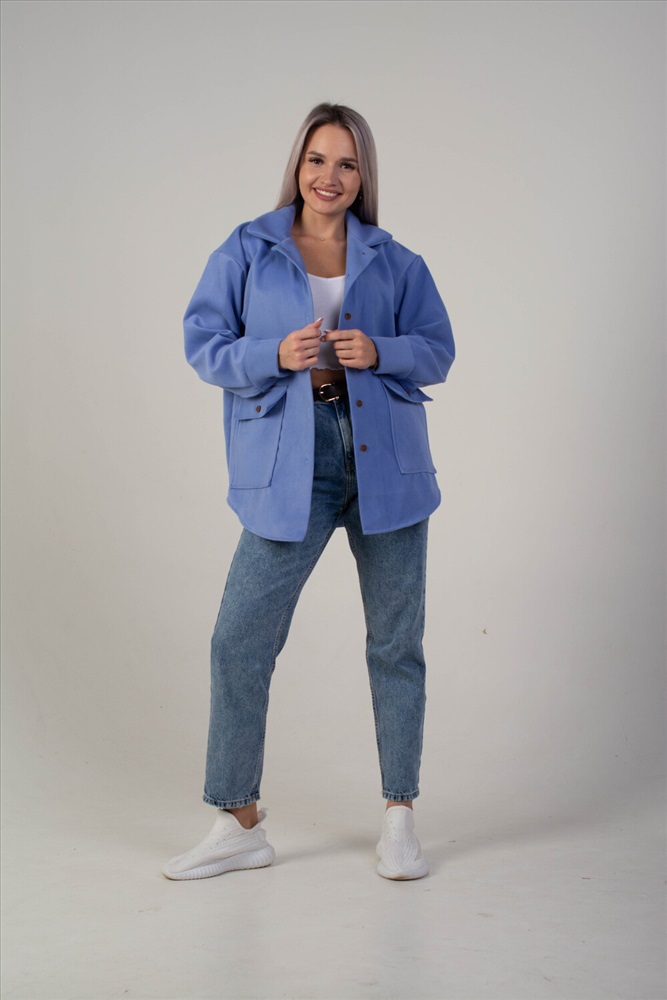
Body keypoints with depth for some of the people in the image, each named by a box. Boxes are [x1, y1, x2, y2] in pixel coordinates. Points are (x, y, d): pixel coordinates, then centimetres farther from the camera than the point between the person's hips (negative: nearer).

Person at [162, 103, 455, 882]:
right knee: (239, 641, -3)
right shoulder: (246, 251, 6)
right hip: (290, 467, -1)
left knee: (395, 642, 7)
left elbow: (438, 350, 9)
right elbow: (203, 343, 3)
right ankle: (239, 824, 13)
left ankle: (398, 818, 22)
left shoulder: (394, 262, 9)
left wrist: (378, 351, -11)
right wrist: (276, 356, -15)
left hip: (385, 459, 1)